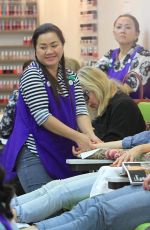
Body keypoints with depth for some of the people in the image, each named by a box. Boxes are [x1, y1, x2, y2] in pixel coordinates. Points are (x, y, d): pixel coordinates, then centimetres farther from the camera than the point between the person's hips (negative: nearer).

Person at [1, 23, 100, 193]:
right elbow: (42, 116, -17)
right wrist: (77, 137, -22)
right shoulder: (31, 75, -9)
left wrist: (90, 134, -20)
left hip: (63, 153, 6)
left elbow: (80, 109, 2)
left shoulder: (70, 77, 10)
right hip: (34, 154, -6)